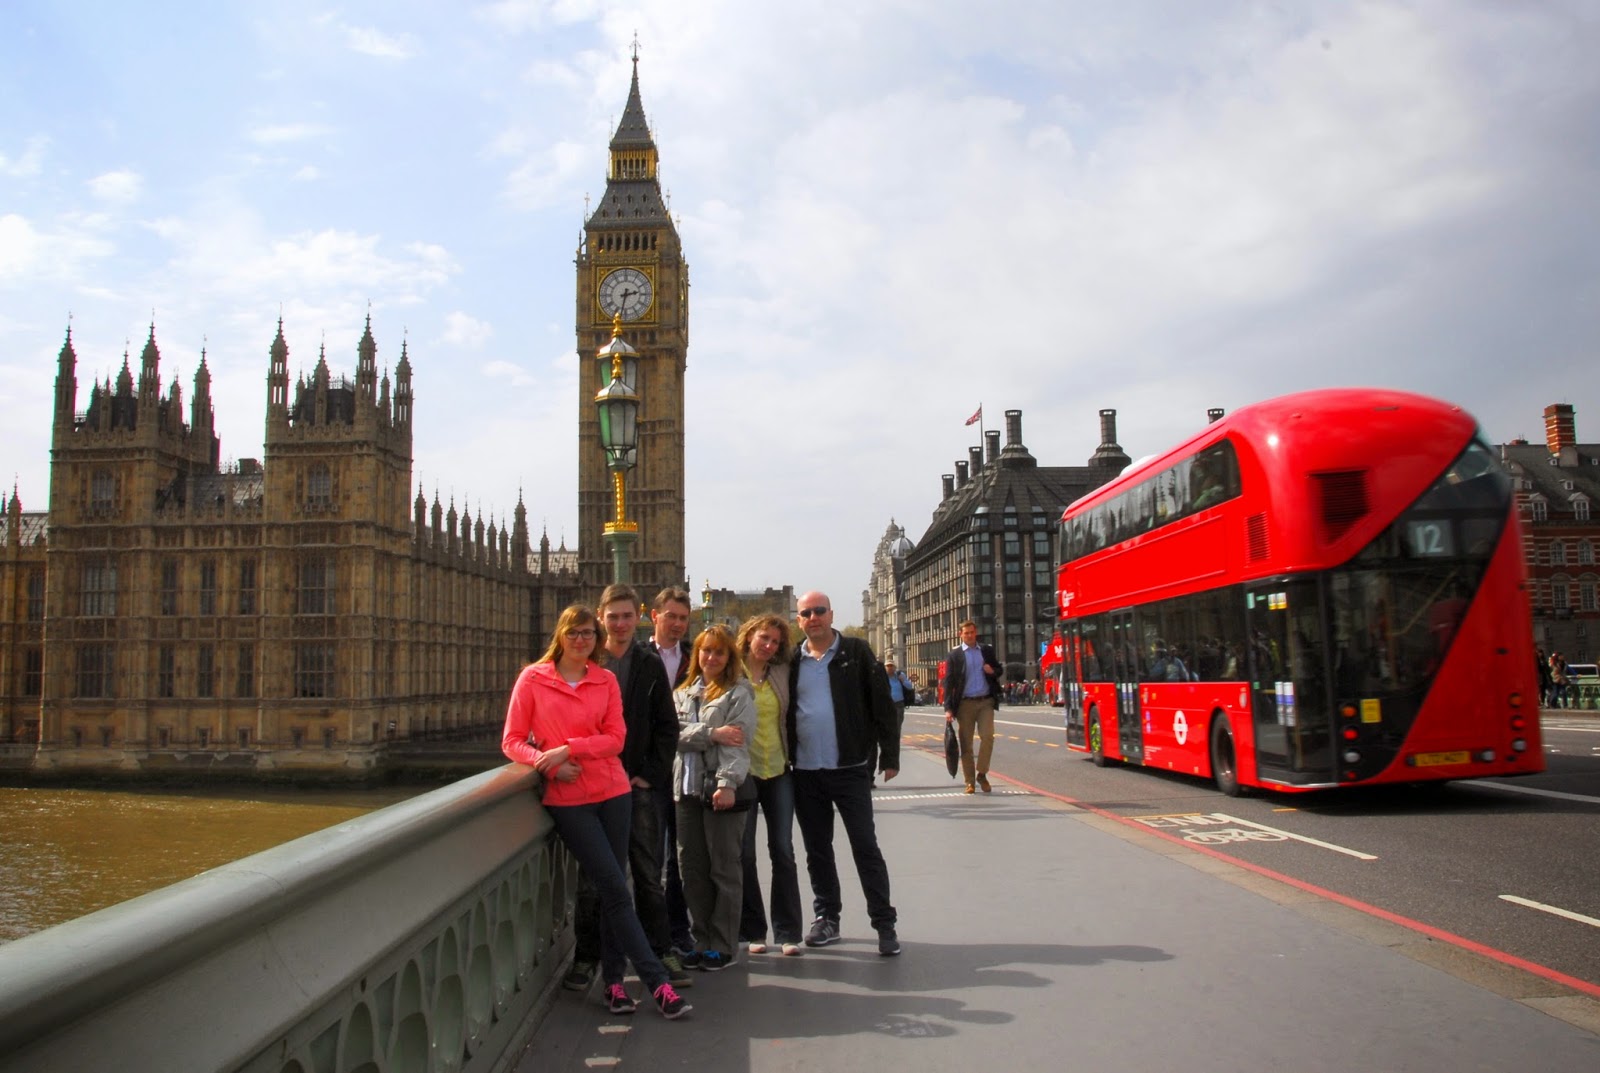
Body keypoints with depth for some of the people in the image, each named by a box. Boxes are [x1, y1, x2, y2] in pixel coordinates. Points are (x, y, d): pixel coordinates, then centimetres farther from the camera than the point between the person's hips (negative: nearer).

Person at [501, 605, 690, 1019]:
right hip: (567, 798, -3)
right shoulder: (533, 679, 1)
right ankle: (658, 983, -4)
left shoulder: (606, 680, 7)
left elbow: (615, 738, -1)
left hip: (613, 791, 3)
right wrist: (549, 764, -16)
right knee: (615, 888, -6)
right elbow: (512, 741, 1)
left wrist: (568, 748, -15)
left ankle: (613, 980, 18)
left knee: (611, 889, 6)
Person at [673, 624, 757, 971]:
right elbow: (676, 733, 0)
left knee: (724, 868, 2)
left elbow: (738, 742, -12)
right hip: (687, 788, 6)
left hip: (722, 790, -5)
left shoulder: (738, 693, -1)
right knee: (691, 868, 9)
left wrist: (728, 783, -24)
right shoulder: (683, 694, 15)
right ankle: (702, 941, 20)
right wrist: (713, 733, -15)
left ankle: (723, 946, 11)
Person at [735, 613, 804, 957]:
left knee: (783, 851, 3)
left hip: (778, 771, 3)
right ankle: (752, 931, 15)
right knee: (745, 854, 4)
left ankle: (788, 932, 10)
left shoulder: (782, 673, 6)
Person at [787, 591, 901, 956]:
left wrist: (889, 755, -6)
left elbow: (881, 705, -2)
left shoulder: (857, 652, -2)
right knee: (817, 850, 12)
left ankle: (885, 923, 8)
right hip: (805, 772, 3)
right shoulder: (792, 661, 6)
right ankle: (827, 918, 25)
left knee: (865, 847, 1)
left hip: (850, 769, -3)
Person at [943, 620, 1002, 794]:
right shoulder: (954, 654, 1)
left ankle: (981, 773, 5)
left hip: (986, 702, 2)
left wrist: (993, 671, -5)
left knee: (988, 736, -11)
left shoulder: (987, 651, 10)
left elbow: (999, 670, 21)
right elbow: (949, 681, -2)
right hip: (965, 703, -1)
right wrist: (948, 708, -10)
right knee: (966, 743, 1)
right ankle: (970, 781, 10)